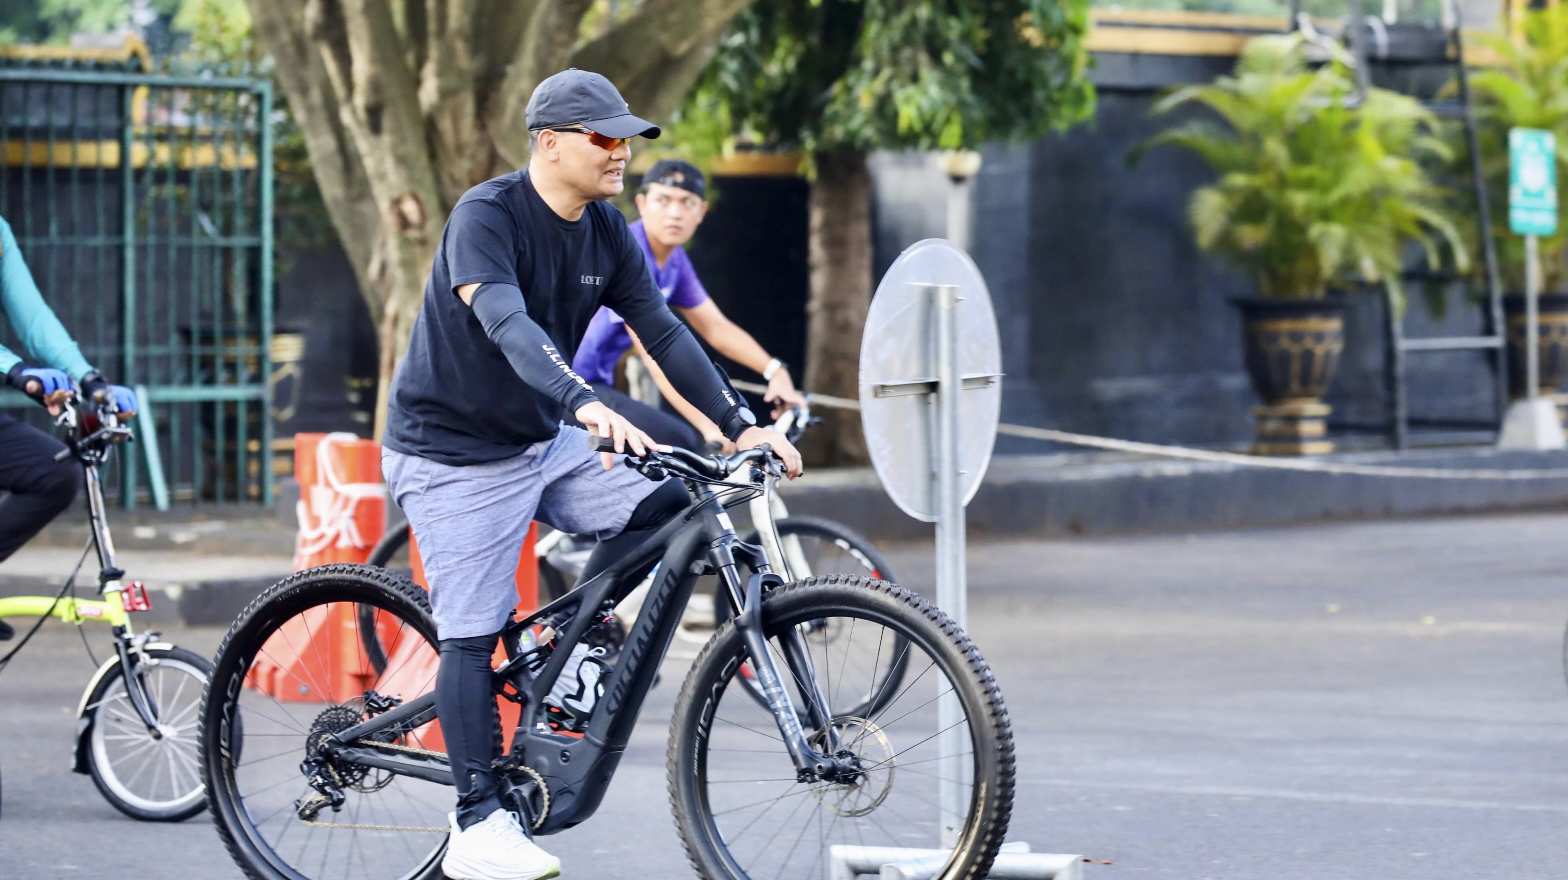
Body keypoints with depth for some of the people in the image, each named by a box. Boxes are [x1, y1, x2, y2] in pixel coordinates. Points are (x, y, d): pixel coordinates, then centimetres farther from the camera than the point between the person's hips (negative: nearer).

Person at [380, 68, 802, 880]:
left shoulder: (607, 234, 0)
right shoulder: (486, 217, -22)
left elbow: (663, 333, -1)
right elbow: (507, 325, -38)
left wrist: (740, 424, -12)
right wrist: (587, 406, -53)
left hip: (539, 444, 7)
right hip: (452, 454, -7)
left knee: (662, 505, -11)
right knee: (474, 632, -9)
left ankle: (571, 662, 4)